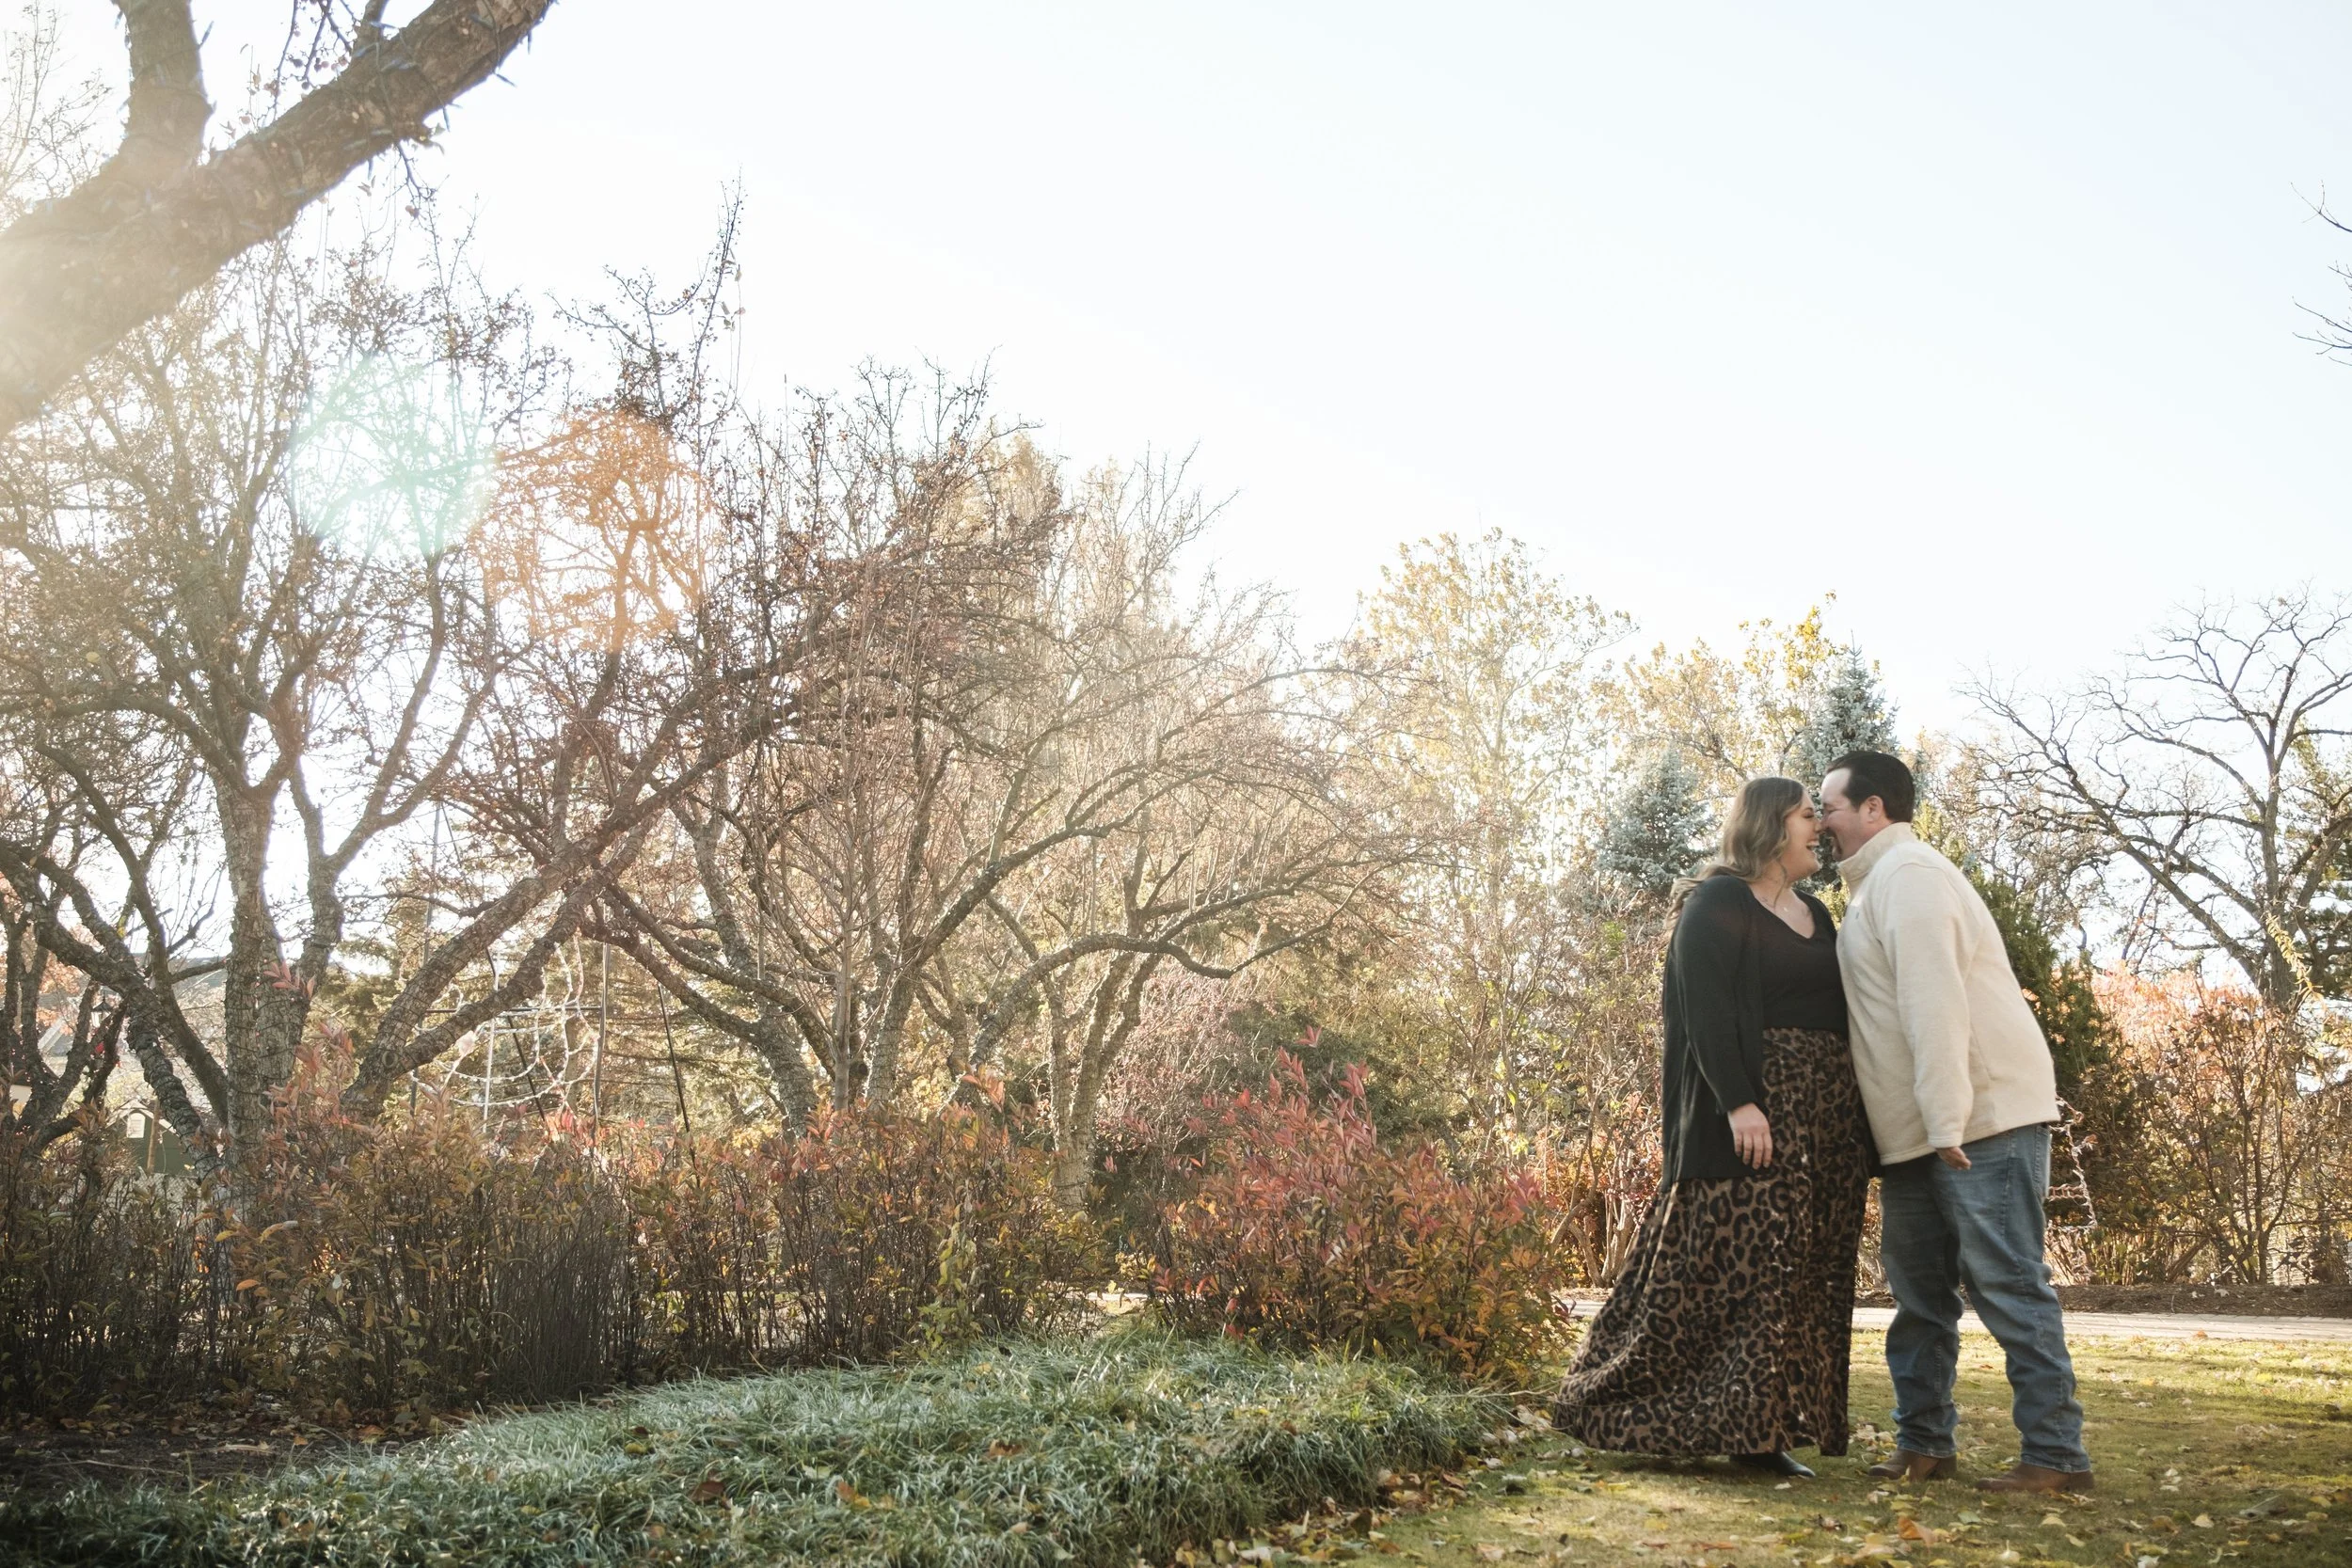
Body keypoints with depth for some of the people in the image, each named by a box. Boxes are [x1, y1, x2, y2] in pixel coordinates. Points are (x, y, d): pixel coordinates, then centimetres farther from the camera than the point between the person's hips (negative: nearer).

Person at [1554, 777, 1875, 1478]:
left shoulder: (1814, 915, 20)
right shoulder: (1717, 903, -5)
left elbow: (1837, 1013, 20)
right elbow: (1706, 1009, -15)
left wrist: (1856, 1121, 14)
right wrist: (1737, 1103, -24)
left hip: (1825, 1118, 8)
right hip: (1754, 1110, -8)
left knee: (1802, 1277, 5)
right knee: (1737, 1269, -9)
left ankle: (1761, 1431, 10)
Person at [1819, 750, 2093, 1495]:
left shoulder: (1908, 872, -13)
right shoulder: (1875, 885, 18)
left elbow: (1935, 1002, -23)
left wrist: (1947, 1122, -26)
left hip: (1983, 1117, -10)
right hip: (1918, 1131, 10)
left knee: (2007, 1285, -6)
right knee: (1919, 1288, 12)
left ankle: (2056, 1455, 0)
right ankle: (1923, 1443, 20)